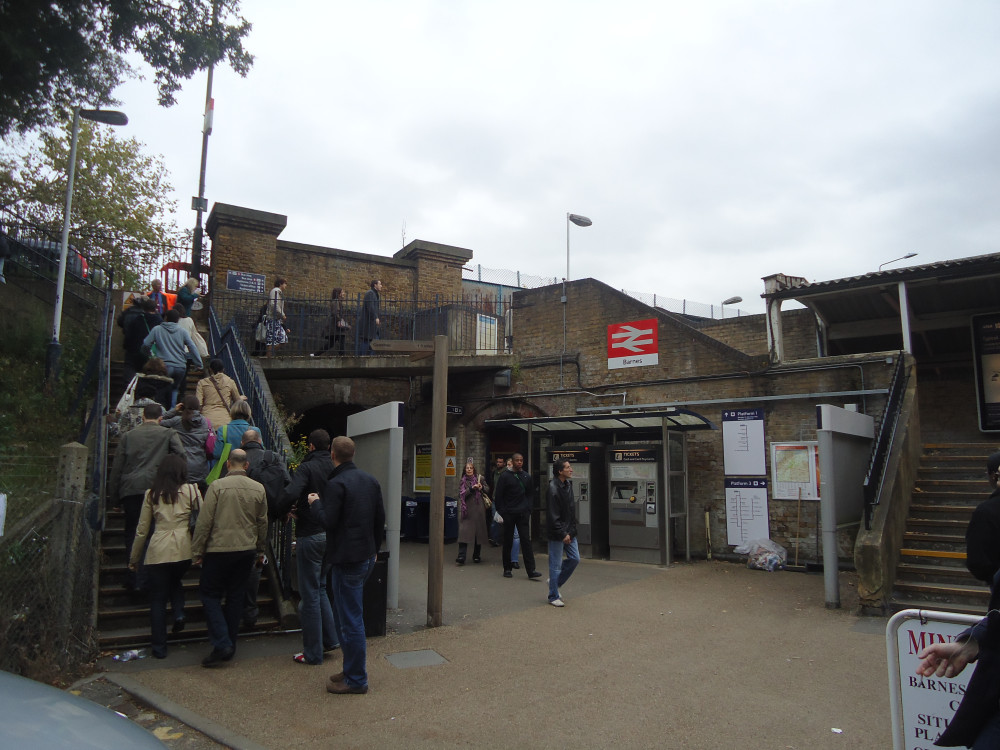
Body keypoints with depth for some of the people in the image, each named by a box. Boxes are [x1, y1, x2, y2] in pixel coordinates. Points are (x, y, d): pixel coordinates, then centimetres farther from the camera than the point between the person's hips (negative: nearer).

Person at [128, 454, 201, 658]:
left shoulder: (151, 494, 7)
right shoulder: (191, 490, 3)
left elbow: (142, 530, 10)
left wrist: (134, 558, 19)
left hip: (158, 550, 0)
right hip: (184, 549, 0)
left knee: (158, 598, 10)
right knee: (175, 582, 29)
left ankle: (159, 647, 13)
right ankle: (179, 613, 5)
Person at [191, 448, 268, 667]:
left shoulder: (217, 486, -10)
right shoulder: (259, 489, 2)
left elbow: (204, 521, -10)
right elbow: (262, 523, 10)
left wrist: (197, 551, 0)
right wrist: (260, 551, 22)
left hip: (219, 549, -4)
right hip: (247, 551, 4)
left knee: (210, 594, 7)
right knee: (235, 596, 13)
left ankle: (222, 644, -4)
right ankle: (230, 645, 19)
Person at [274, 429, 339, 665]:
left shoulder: (307, 468, -14)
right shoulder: (336, 469, 3)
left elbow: (290, 494, -28)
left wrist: (282, 512, -8)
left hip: (310, 536, -6)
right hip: (331, 534, 6)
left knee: (310, 594, 4)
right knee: (320, 587, 22)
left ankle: (313, 653, 14)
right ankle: (330, 638, 23)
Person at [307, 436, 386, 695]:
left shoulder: (336, 484, -16)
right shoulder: (370, 480, 8)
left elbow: (328, 521, -19)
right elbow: (380, 518, 12)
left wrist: (315, 503, -2)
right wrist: (374, 548, 21)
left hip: (346, 560, -8)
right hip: (366, 556, 9)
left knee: (350, 620, 1)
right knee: (351, 616, 20)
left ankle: (356, 679, 10)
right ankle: (352, 669, 29)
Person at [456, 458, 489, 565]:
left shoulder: (480, 478, 5)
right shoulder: (462, 480, 6)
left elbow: (487, 488, 17)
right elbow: (461, 494, -4)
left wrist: (482, 487, -5)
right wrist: (472, 488, -16)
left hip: (478, 509, 1)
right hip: (466, 509, -1)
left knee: (478, 531, 6)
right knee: (463, 531, -11)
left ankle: (476, 555, 19)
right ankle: (461, 556, -14)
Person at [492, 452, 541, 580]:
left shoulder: (527, 476, 8)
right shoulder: (505, 476, -3)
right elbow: (498, 496, -1)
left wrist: (528, 509, 4)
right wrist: (501, 512, -6)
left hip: (523, 514, 2)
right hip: (509, 514, -2)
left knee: (526, 540, -5)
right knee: (508, 542, 7)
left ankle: (531, 570, -6)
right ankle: (507, 569, 19)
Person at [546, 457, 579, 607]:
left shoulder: (568, 484, 7)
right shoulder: (553, 488, -21)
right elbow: (554, 516, -21)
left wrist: (572, 530, 11)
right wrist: (563, 534, -18)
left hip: (568, 532, 8)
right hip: (557, 534, -8)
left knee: (575, 559, 12)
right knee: (556, 565, 2)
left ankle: (555, 582, 30)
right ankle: (553, 596, 16)